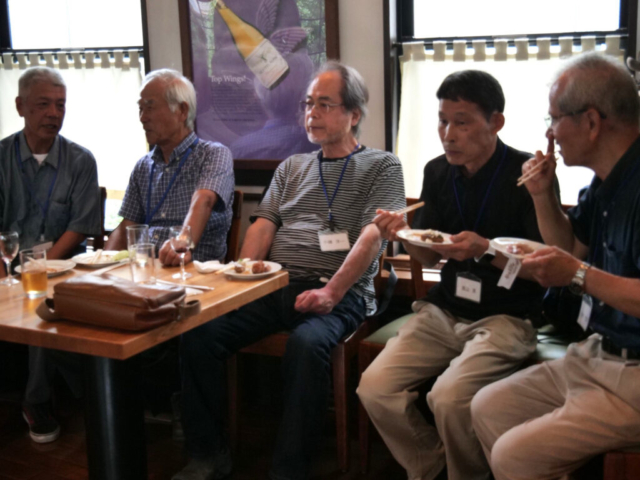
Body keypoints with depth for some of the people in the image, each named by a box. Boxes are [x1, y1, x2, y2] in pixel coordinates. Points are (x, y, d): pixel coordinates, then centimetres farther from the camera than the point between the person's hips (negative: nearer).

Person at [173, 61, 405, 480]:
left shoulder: (382, 167, 8)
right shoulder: (292, 167, 25)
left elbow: (372, 237, -6)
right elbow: (263, 227, 17)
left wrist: (331, 293, -20)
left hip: (338, 293, -5)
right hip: (273, 288, 5)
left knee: (307, 344, -37)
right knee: (198, 333, -18)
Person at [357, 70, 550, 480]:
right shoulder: (438, 172, 6)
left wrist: (486, 250, -25)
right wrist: (406, 236, -9)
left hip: (506, 316, -5)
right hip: (444, 311, 5)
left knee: (449, 397, -29)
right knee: (375, 387, -15)